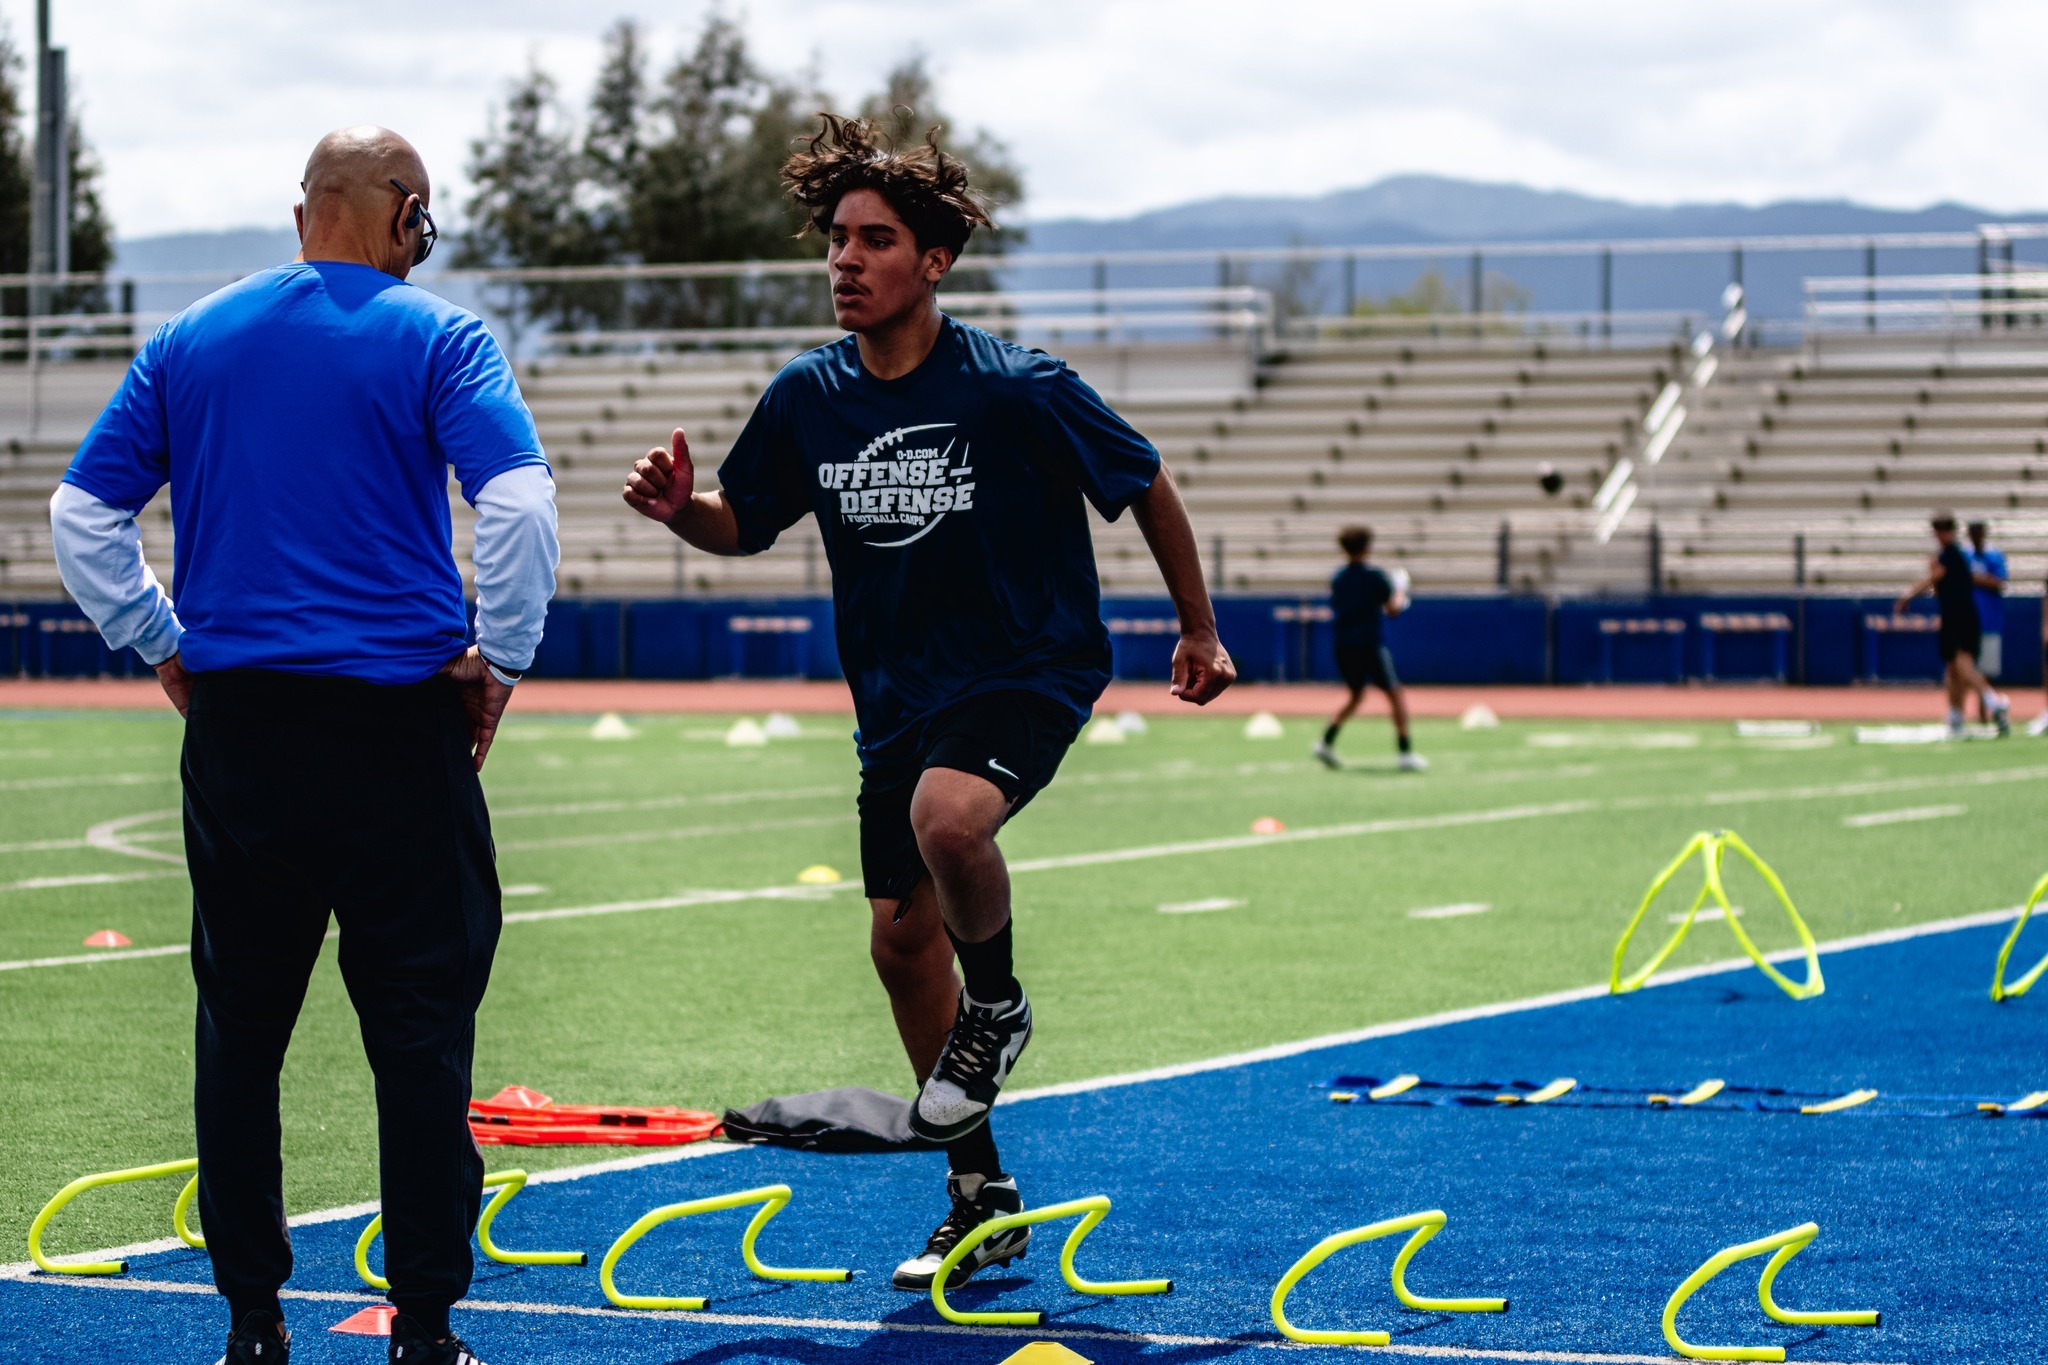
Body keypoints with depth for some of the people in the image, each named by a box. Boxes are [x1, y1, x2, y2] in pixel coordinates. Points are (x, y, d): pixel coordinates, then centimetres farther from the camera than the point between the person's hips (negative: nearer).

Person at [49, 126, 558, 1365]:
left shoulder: (192, 340, 10)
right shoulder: (435, 338, -2)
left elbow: (84, 511, 10)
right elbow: (519, 499, -15)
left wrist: (162, 646, 15)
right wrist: (498, 661, -4)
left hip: (234, 723, 4)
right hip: (399, 727, -4)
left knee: (240, 1026, 11)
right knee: (421, 1029, 2)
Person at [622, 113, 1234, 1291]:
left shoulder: (1018, 391, -17)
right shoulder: (806, 399, -4)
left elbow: (1147, 485, -3)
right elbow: (745, 526, 10)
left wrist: (1200, 629, 5)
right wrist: (680, 508, -13)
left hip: (1030, 670, -6)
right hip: (898, 696, 6)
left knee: (945, 815, -36)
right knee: (902, 938, 7)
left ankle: (997, 1005, -3)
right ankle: (981, 1199, 23)